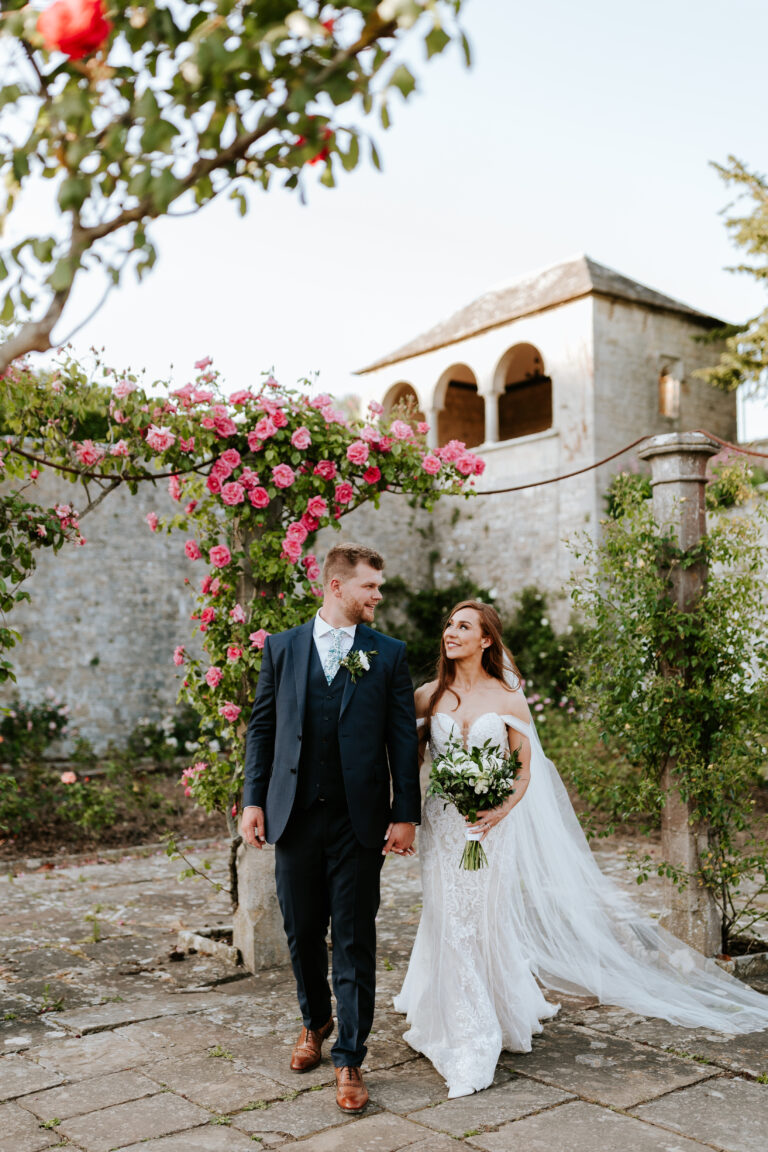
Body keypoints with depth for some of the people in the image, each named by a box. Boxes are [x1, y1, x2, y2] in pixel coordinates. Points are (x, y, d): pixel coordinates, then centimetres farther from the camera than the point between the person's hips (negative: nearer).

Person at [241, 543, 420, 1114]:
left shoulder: (389, 653, 2)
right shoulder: (282, 647, 5)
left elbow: (404, 738, 0)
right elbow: (262, 726, 7)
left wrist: (406, 814, -4)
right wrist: (253, 799, 1)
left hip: (359, 820, -2)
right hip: (295, 815, 2)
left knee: (354, 942, 2)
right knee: (302, 933, 15)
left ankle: (350, 1060, 13)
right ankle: (315, 1022, 40)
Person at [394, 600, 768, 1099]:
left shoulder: (507, 698, -2)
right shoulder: (429, 696, 3)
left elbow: (525, 769, 0)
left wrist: (503, 809, -17)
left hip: (490, 826, -1)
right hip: (442, 826, 2)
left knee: (486, 920, 3)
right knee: (450, 923, 4)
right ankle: (465, 1039, 19)